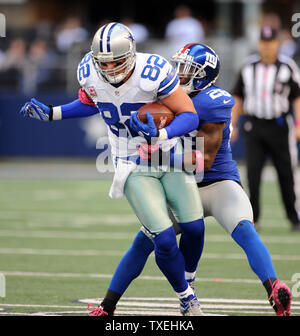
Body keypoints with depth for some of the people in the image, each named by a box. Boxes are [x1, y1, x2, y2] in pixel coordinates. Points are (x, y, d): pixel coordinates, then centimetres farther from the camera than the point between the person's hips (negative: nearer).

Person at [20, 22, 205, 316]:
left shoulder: (152, 72, -27)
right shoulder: (89, 73, -13)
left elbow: (189, 115, -21)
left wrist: (159, 134, -37)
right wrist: (50, 113, 4)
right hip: (133, 168, 1)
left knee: (194, 228, 2)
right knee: (164, 240, -11)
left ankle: (188, 279, 35)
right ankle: (186, 297, 15)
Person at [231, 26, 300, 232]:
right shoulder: (249, 67, 6)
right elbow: (238, 97, 13)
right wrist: (232, 125, 8)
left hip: (279, 126, -2)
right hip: (254, 126, 2)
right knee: (253, 172, -7)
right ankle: (252, 218, -3)